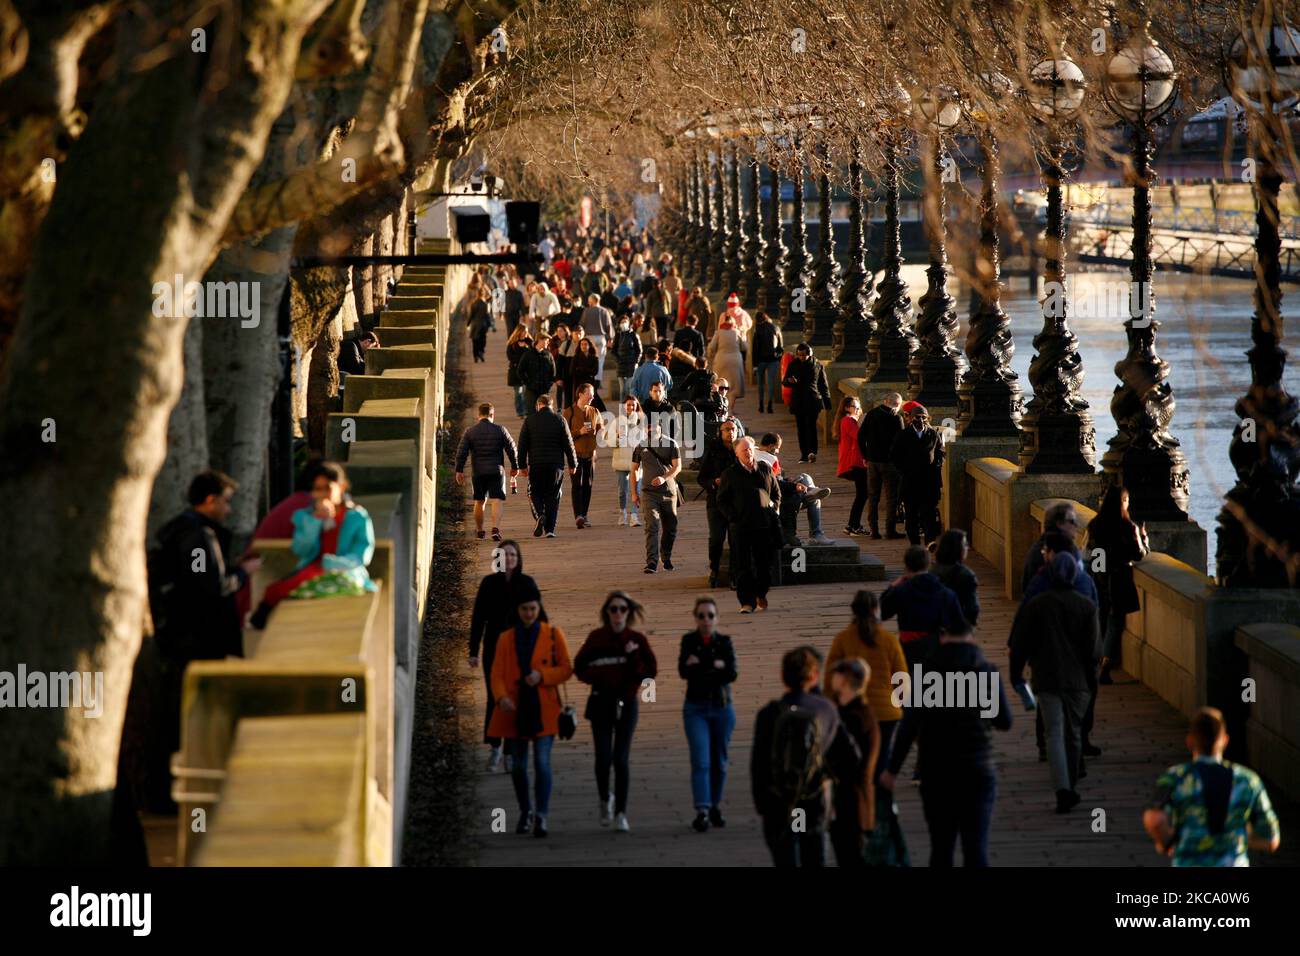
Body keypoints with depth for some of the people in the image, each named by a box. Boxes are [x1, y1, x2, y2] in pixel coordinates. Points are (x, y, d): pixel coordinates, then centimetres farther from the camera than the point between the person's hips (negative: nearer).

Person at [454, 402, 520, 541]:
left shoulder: (469, 431, 2)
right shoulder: (500, 430, -1)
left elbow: (461, 452, -2)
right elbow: (511, 449, 3)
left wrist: (459, 470, 3)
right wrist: (515, 467, 15)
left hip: (478, 472, 2)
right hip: (496, 470, -2)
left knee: (479, 502, 16)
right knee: (497, 501, -6)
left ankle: (479, 531, 26)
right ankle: (496, 528, -24)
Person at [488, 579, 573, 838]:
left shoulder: (553, 634, 2)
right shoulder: (506, 639, 7)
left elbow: (566, 669, 2)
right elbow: (497, 673, 2)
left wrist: (542, 676, -16)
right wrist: (501, 697, -17)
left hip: (543, 710, -3)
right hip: (514, 710, 3)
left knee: (542, 762, -14)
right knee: (518, 766, 10)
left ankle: (541, 816, -14)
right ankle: (525, 812, 29)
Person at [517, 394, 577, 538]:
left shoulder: (530, 420, 1)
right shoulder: (559, 420, 0)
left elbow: (522, 445, 2)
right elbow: (568, 444, 1)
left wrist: (522, 465, 8)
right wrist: (572, 464, 10)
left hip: (536, 464, 0)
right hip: (556, 465, 0)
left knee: (535, 493, 12)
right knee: (553, 496, 6)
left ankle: (540, 515, -16)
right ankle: (550, 529, 2)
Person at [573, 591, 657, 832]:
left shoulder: (637, 640, 1)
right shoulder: (596, 638, 2)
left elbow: (651, 671, 1)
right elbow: (579, 667, 7)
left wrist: (634, 657, -15)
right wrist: (597, 676, -11)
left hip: (626, 703, 0)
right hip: (601, 702, 0)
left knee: (621, 759, -5)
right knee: (603, 758, -8)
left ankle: (621, 813, 4)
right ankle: (605, 800, 21)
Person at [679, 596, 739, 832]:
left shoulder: (725, 642, 1)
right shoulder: (688, 640, -1)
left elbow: (731, 674, -11)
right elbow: (683, 671, -15)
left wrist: (700, 665, -19)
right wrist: (715, 666, -21)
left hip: (722, 707, 2)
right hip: (696, 709, -2)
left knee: (719, 761, 9)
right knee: (700, 761, -12)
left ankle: (715, 807, 23)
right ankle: (701, 812, -18)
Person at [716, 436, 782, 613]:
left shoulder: (765, 469, 9)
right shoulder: (730, 474, 1)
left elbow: (776, 492, 20)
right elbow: (721, 501, 6)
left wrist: (774, 509, 6)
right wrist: (733, 516, -6)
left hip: (765, 525, 2)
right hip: (740, 527, -2)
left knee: (765, 563, 7)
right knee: (744, 566, -4)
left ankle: (761, 594, 29)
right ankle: (747, 602, 0)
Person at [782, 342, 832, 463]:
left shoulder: (818, 366, 5)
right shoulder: (793, 365, 9)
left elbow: (823, 385, 11)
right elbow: (784, 382, 13)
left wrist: (827, 403, 9)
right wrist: (789, 381, -12)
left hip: (813, 401, -3)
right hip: (798, 402, 3)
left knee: (811, 425, -16)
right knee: (801, 428, 3)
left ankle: (812, 452, -26)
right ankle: (804, 454, 7)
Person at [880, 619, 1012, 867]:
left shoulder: (928, 670, -2)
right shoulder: (988, 672, -1)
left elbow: (909, 725, -8)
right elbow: (1005, 722, 7)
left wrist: (893, 769, -4)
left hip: (934, 772, 1)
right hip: (977, 771, -1)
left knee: (941, 847, 9)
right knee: (976, 847, -3)